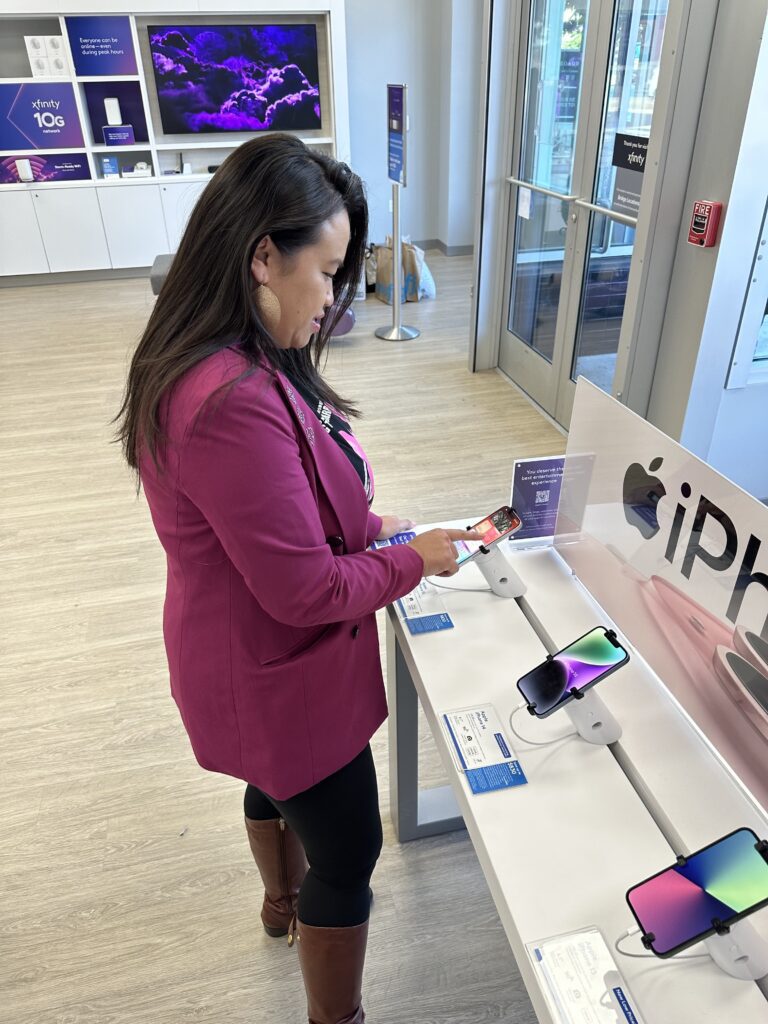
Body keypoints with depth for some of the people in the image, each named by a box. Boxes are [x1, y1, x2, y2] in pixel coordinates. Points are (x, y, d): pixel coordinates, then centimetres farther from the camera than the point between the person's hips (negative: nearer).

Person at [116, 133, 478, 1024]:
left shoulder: (216, 360, -3)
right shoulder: (234, 402, -35)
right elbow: (307, 591, -28)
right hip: (278, 678, -10)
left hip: (260, 657, 10)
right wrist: (412, 559, -14)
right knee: (348, 853, 12)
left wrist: (366, 522, 0)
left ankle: (283, 899, 64)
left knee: (277, 781, 33)